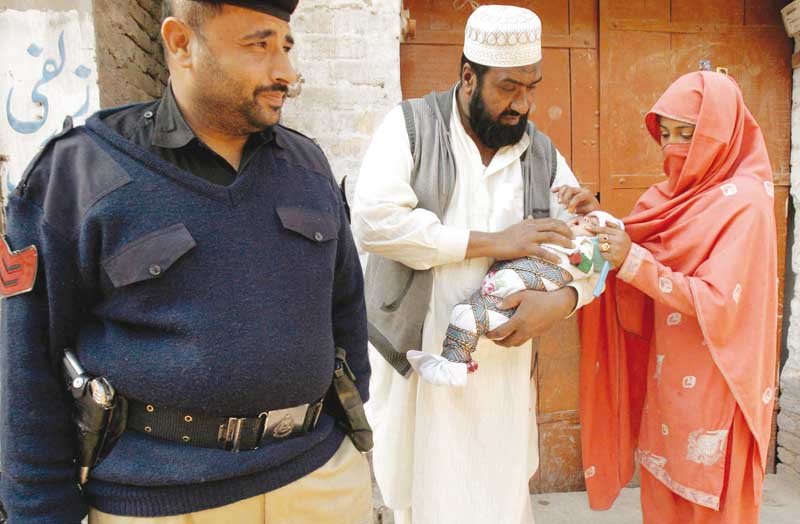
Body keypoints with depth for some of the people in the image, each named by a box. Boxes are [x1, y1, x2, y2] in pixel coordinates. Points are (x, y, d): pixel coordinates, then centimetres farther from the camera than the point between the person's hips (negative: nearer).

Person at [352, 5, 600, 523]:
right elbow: (374, 219, -20)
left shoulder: (542, 153, 6)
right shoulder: (410, 126, -5)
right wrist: (491, 242, -19)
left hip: (501, 367, 3)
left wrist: (561, 299, -17)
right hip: (418, 363, -2)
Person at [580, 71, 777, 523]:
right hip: (668, 379, 6)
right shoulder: (681, 194, 7)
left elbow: (718, 302, -21)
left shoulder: (742, 202, -14)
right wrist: (602, 227, -12)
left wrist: (634, 261, -27)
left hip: (712, 388, -6)